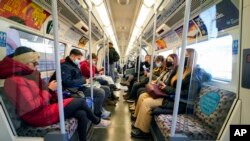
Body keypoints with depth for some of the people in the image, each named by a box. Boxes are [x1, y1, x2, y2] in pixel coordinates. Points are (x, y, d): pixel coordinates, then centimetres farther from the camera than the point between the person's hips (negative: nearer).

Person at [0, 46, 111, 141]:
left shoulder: (27, 75, 11)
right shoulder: (15, 81, -20)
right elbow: (32, 107, -26)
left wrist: (52, 89, -4)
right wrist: (49, 89, -18)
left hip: (47, 106, 9)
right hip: (40, 115, -9)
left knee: (82, 114, -3)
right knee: (80, 101, -7)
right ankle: (97, 121, 19)